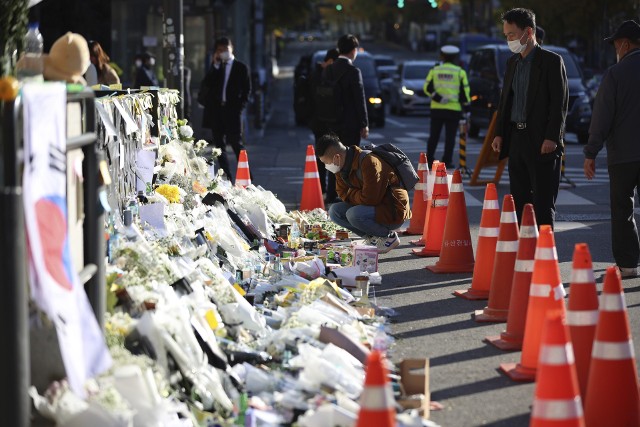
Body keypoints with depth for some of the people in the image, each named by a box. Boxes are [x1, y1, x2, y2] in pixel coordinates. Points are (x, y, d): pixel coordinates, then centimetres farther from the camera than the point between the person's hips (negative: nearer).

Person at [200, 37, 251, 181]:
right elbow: (206, 84, -1)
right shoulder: (215, 68, 13)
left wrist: (240, 106, -6)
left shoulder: (241, 67, 4)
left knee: (236, 143, -7)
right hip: (215, 110, 4)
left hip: (232, 110, -4)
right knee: (220, 145, 4)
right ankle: (227, 178, 8)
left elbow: (247, 89, 4)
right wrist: (215, 65, -6)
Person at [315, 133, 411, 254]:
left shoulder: (369, 162, -25)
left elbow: (369, 199, -26)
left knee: (353, 215, -30)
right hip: (375, 208, 9)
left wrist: (351, 194, -10)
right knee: (334, 211, -1)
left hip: (394, 212, -9)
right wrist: (355, 195, -14)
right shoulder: (343, 167, 3)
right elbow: (343, 194, 7)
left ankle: (388, 236, -6)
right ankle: (372, 237, 3)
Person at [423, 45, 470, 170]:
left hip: (436, 108, 2)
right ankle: (447, 161, -2)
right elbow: (464, 92, -2)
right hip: (454, 109, -2)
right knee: (450, 136, 1)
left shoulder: (434, 70, 5)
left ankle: (429, 159, 10)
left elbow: (427, 88, -4)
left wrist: (438, 98, -8)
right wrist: (467, 108, 2)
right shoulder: (459, 72, -1)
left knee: (434, 136, 10)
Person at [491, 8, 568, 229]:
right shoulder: (512, 62, 15)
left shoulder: (551, 61, -6)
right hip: (516, 138, 7)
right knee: (519, 200, 9)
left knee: (543, 202, -6)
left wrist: (551, 137, -17)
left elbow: (560, 102, -11)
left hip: (542, 142, -7)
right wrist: (499, 133, 11)